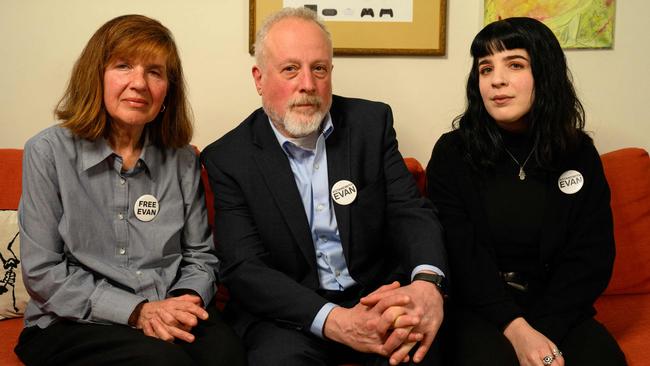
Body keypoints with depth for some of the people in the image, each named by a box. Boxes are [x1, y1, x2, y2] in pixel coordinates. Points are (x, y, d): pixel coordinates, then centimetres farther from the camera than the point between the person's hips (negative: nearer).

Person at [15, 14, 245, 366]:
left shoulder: (183, 161, 7)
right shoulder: (48, 152, -2)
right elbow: (42, 272, -5)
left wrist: (186, 300, -11)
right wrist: (137, 310, -15)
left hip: (171, 319, 4)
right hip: (72, 325, -3)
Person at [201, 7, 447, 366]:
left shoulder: (371, 122, 1)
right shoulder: (228, 158, -6)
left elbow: (410, 211, -5)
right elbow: (243, 268, -13)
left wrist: (427, 282, -28)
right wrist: (335, 321, -28)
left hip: (377, 297, 2)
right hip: (287, 311, -2)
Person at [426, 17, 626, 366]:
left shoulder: (579, 153, 4)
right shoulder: (452, 152, -2)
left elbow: (592, 257, 0)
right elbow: (461, 254, -8)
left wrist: (543, 328, -15)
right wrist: (515, 328, -21)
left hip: (558, 309, 3)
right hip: (477, 307, -2)